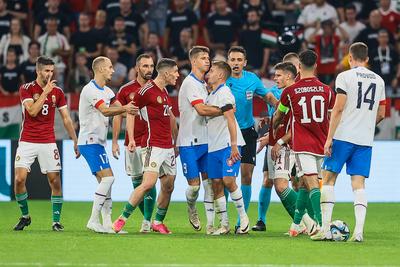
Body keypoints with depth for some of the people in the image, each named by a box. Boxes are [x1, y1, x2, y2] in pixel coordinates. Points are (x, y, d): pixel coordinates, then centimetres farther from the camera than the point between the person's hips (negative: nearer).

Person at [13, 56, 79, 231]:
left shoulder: (57, 92, 6)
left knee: (55, 181, -5)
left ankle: (56, 221, 5)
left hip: (48, 143, 2)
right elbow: (33, 111, -17)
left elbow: (66, 119, 9)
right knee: (19, 179, -11)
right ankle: (25, 216, 8)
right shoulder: (26, 89, -3)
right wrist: (45, 91, -17)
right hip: (27, 142, -2)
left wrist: (76, 141, 5)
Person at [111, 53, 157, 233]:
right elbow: (118, 116, 7)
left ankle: (147, 222, -8)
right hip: (132, 142, 2)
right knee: (136, 182, 5)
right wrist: (115, 142, 1)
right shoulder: (126, 90, 4)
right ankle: (148, 219, 18)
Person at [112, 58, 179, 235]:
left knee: (168, 186, 7)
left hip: (168, 146, 8)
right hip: (153, 146, -8)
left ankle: (158, 222, 21)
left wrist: (176, 141, 25)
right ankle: (122, 218, -10)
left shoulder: (165, 92, 16)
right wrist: (131, 139, -13)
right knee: (149, 183, -18)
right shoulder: (147, 90, -10)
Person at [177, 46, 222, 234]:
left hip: (204, 140, 8)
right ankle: (191, 208, 27)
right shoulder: (190, 83, -13)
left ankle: (210, 224, 2)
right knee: (194, 184, -5)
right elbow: (201, 110, -24)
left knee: (209, 182, 1)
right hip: (189, 142, -8)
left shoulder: (203, 84, 15)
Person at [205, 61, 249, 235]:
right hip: (214, 147, 9)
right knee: (216, 183, 4)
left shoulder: (223, 93, -11)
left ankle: (243, 217, -1)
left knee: (228, 180, -15)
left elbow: (230, 120, -17)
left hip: (228, 146, -9)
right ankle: (224, 224, 7)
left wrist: (233, 146, -22)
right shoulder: (211, 95, 18)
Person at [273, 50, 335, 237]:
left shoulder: (289, 91, -1)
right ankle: (296, 225, 21)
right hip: (322, 145, 4)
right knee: (303, 184, 15)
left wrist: (273, 130, 38)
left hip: (302, 146, -4)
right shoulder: (326, 90, 5)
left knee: (312, 184, -13)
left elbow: (278, 116, 17)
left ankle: (321, 225, -28)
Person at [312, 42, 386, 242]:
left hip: (343, 136, -4)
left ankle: (325, 229, -3)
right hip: (366, 140, 4)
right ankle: (359, 231, -9)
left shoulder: (345, 76, -4)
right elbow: (381, 114, 15)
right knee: (359, 183, 3)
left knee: (329, 178, 4)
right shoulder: (379, 81, 12)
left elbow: (338, 109, -11)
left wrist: (329, 138, -9)